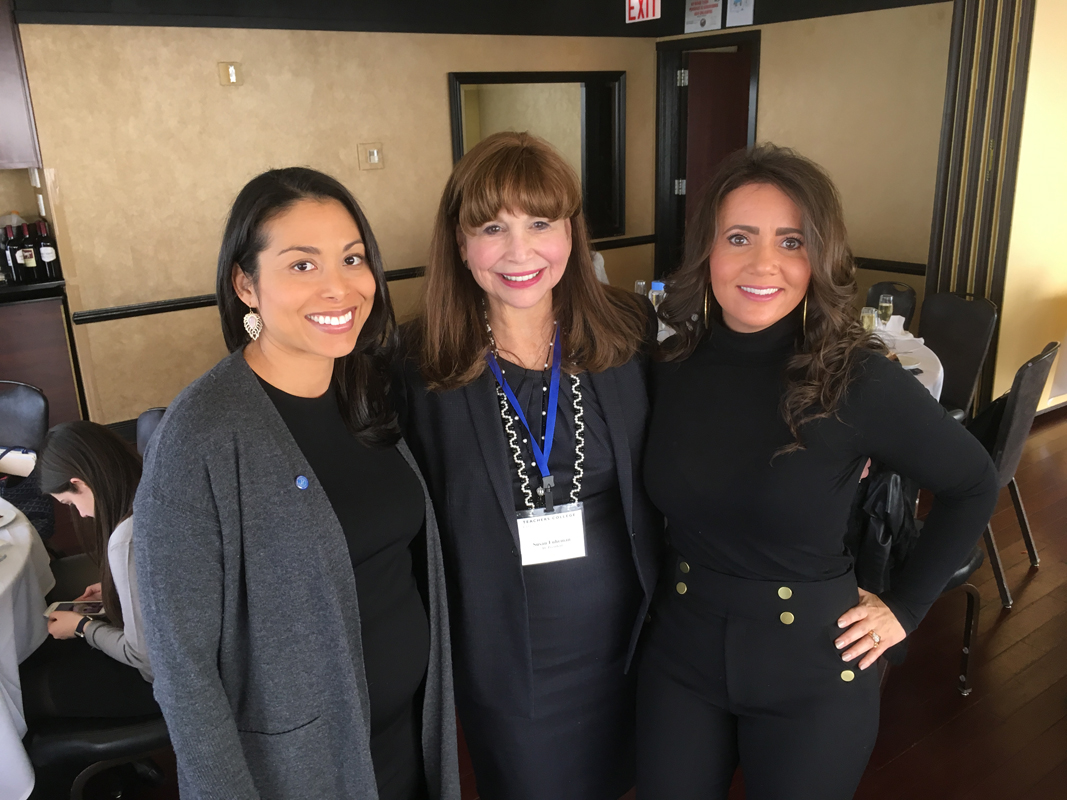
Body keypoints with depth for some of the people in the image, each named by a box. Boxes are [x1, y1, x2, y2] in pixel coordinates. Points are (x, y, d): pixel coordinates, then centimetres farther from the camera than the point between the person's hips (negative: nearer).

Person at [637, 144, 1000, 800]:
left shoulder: (860, 381, -18)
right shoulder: (670, 369, -8)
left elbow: (973, 484, -3)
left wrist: (905, 606, -3)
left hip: (812, 676, -2)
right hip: (680, 655, 3)